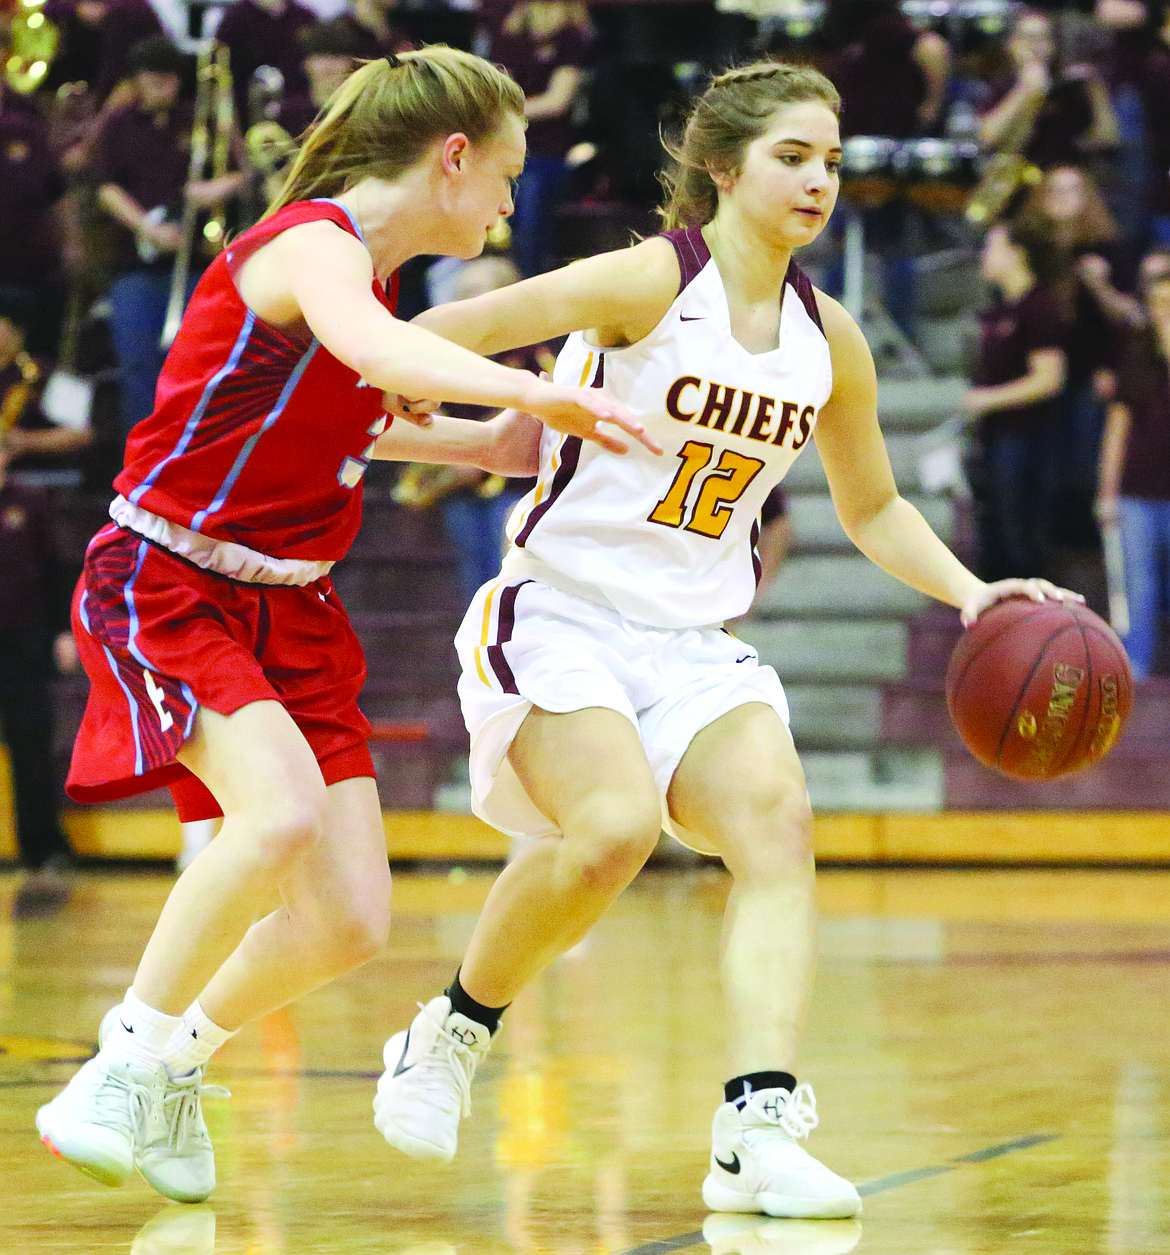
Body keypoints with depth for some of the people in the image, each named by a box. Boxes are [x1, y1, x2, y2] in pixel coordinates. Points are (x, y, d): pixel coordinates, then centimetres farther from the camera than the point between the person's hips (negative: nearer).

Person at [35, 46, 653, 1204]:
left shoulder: (372, 269, 11)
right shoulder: (315, 241, -17)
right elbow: (369, 347, -41)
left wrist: (477, 445, 27)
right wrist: (533, 391, -55)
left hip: (285, 609, 8)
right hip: (166, 587, -8)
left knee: (351, 923, -2)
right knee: (282, 810, -33)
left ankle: (181, 1057, 23)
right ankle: (125, 1064, -17)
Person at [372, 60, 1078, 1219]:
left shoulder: (828, 340, 8)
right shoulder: (648, 284, -11)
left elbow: (872, 508, 21)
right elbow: (444, 337, -11)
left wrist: (972, 594, 7)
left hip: (691, 643, 6)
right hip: (559, 614, -5)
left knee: (775, 820, -21)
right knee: (616, 826, -28)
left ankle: (758, 1128, -29)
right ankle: (453, 1031, -1)